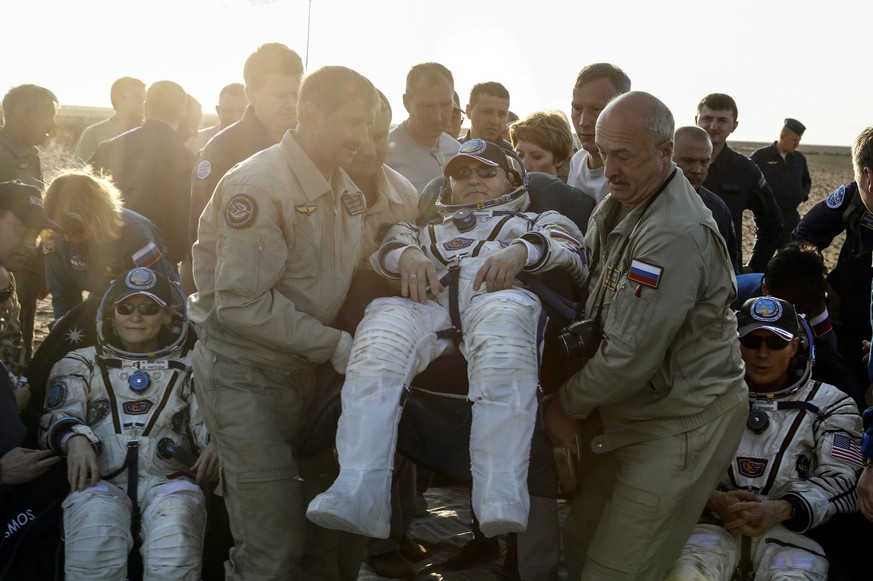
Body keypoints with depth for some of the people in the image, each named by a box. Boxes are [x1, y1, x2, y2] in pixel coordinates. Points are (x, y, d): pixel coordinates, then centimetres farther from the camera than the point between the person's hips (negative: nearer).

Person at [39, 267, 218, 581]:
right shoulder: (82, 363, 23)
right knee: (92, 554, -35)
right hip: (101, 479, 0)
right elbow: (60, 415, 9)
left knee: (174, 554, -34)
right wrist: (75, 439, -17)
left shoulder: (191, 366, 23)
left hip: (168, 479, 0)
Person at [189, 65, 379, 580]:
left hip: (300, 366, 8)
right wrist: (334, 345, -22)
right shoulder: (259, 185, -19)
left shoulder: (345, 189, 7)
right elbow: (242, 304, -24)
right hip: (242, 370, -7)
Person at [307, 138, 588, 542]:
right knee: (382, 323, -32)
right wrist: (407, 253, -4)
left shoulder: (537, 222, 36)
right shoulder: (429, 230, 42)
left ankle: (502, 500, -50)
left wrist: (521, 251, -8)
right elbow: (385, 247, 21)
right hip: (427, 301, 2)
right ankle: (360, 495, -44)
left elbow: (572, 251, 13)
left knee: (502, 319, -39)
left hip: (502, 296, -2)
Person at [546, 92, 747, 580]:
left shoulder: (675, 235, -27)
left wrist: (568, 406, -10)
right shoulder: (620, 206, 5)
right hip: (624, 411, 9)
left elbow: (630, 357, -25)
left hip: (681, 424, -9)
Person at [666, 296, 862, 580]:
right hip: (716, 521, 1)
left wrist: (781, 510, -16)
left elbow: (839, 481, 1)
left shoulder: (830, 404, 14)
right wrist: (714, 500, -13)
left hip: (791, 528, 0)